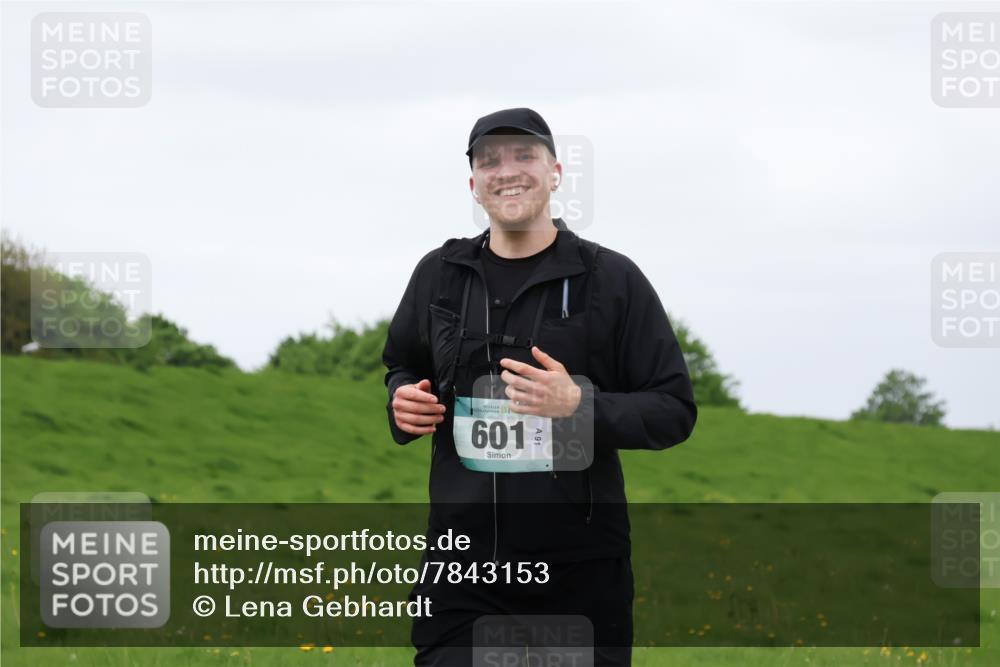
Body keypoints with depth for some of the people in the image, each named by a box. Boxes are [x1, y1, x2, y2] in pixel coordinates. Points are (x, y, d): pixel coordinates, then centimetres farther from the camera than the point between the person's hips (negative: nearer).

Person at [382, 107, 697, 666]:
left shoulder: (612, 279, -2)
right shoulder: (439, 275, 8)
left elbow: (675, 409, -2)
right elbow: (401, 368, 26)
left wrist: (580, 405, -18)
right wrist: (404, 402, 2)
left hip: (581, 572, -2)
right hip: (462, 563, 2)